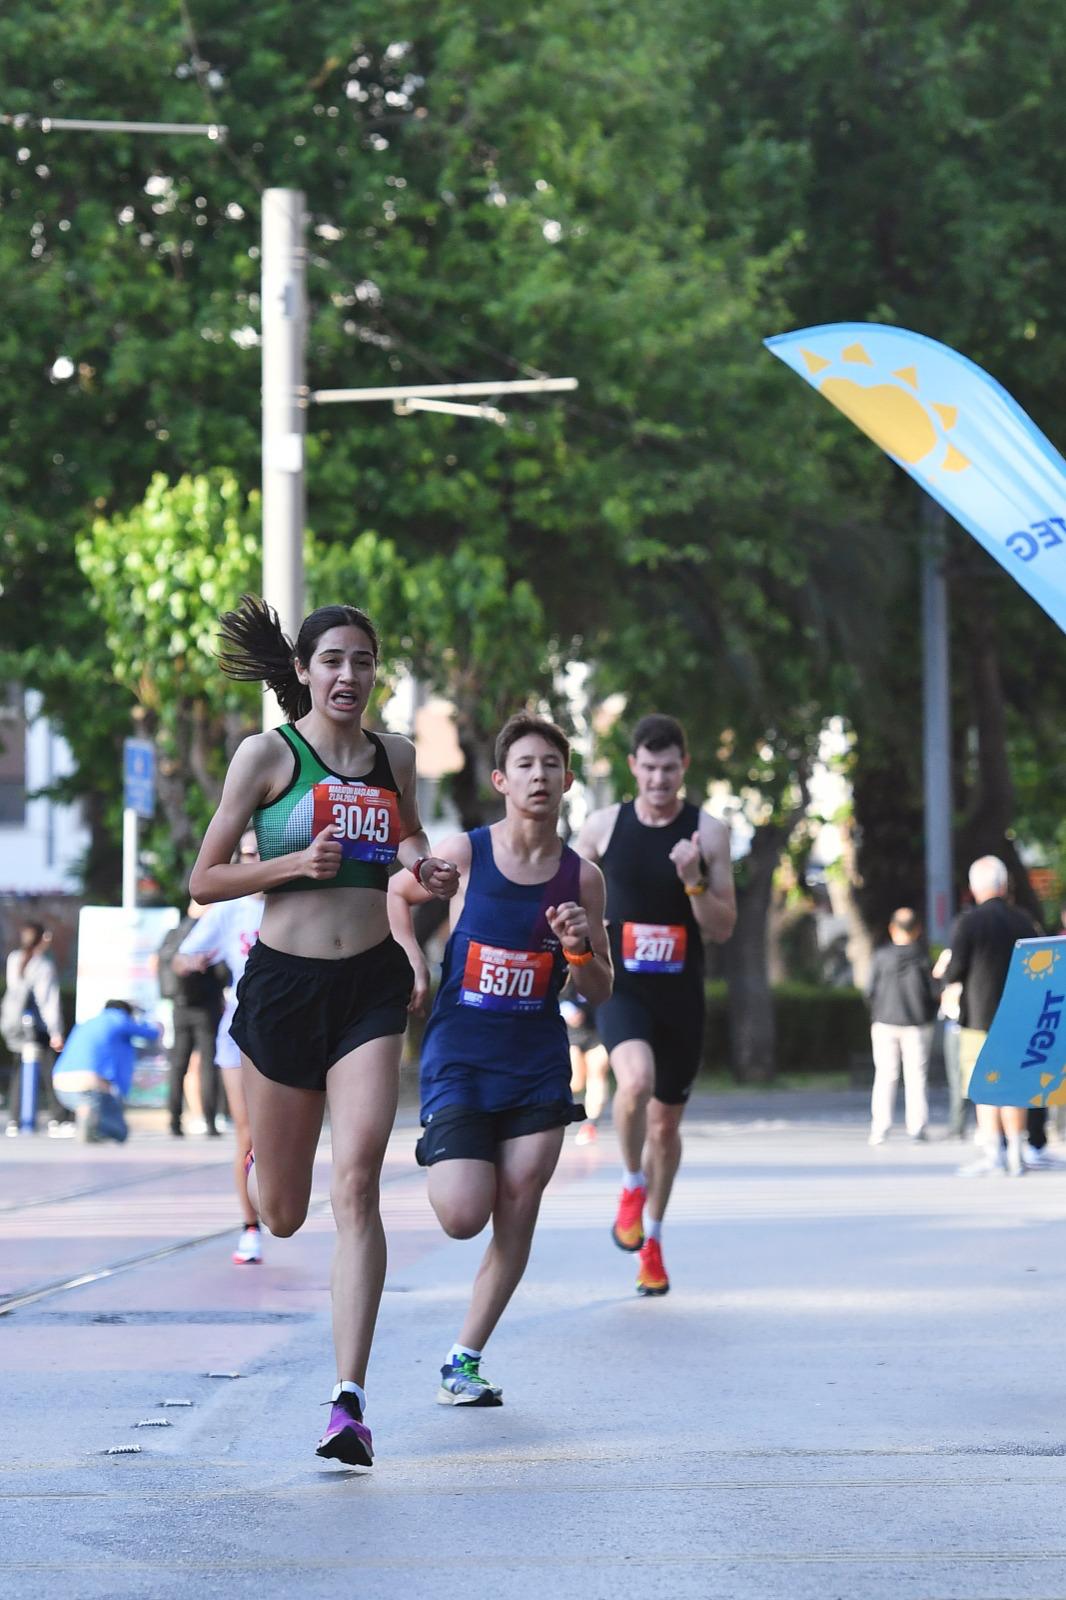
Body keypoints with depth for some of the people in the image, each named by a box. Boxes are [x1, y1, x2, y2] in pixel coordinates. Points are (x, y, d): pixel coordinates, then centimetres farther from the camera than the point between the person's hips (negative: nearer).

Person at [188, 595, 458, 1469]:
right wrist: (295, 862, -18)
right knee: (284, 1214, 10)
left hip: (371, 986, 2)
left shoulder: (395, 757, 8)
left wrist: (427, 867, 6)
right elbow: (205, 880, -3)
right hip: (283, 980, -1)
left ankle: (351, 1397, -19)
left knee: (357, 1184, -16)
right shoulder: (267, 754, -4)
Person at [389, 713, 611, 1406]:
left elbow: (602, 991, 8)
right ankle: (439, 1158, 25)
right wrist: (413, 960, 0)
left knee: (517, 1214, -3)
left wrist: (579, 948, -12)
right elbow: (397, 892, 14)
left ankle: (464, 1359, 9)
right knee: (463, 1216, -12)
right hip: (459, 1056, -2)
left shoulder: (582, 877, 0)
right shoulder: (464, 854, -6)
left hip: (538, 1062, 2)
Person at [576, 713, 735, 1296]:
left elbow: (723, 930, -4)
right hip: (619, 987, -1)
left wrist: (693, 881, -19)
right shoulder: (603, 827, -1)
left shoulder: (708, 832, -2)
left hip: (680, 993, 1)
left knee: (666, 1121, 12)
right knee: (635, 1080, -31)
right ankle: (632, 1187, -5)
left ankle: (652, 1241, 32)